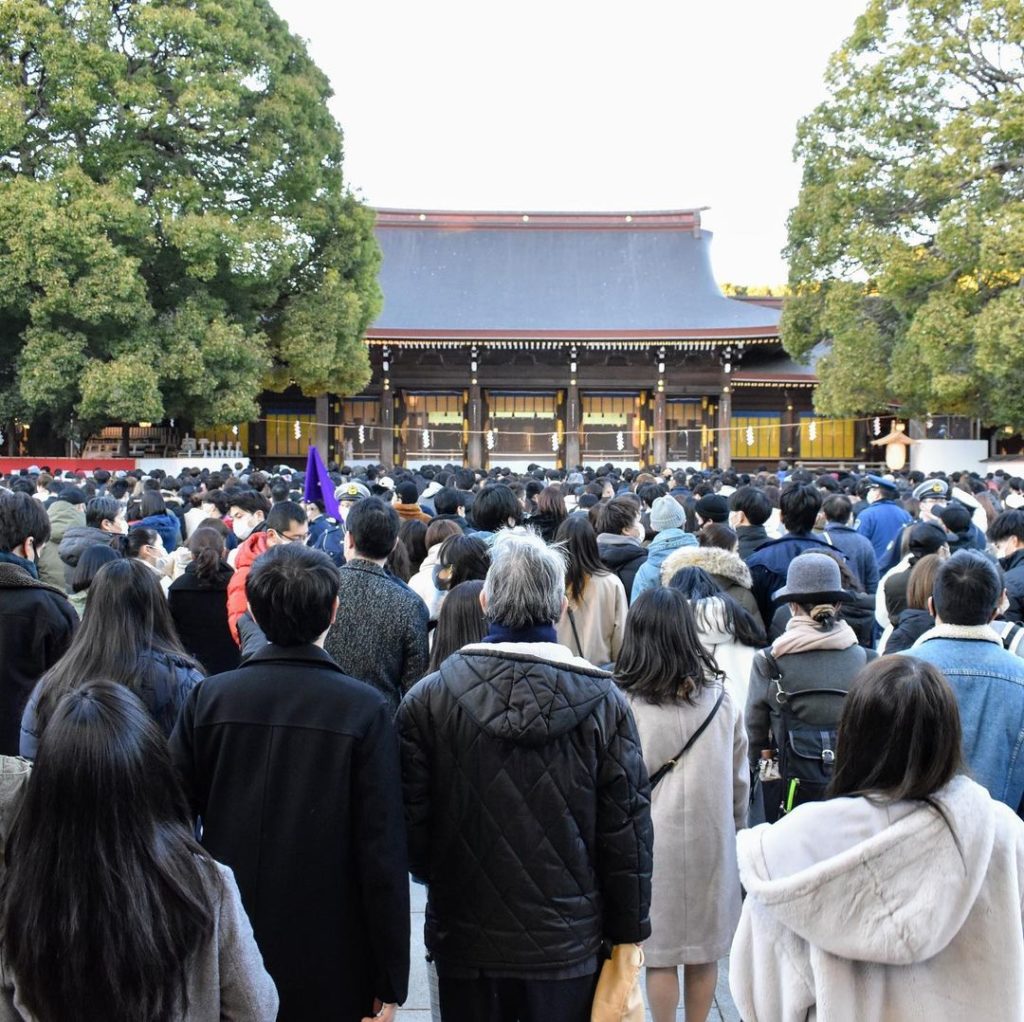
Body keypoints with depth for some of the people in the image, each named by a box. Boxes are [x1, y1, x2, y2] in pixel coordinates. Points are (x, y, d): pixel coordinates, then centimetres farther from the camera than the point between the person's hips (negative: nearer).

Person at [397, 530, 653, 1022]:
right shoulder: (603, 703, -11)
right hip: (567, 944, 0)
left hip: (464, 941, 1)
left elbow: (410, 822, -5)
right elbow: (628, 829, -7)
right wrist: (627, 934, 6)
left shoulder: (427, 699, -11)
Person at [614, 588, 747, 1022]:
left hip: (654, 843, -3)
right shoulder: (722, 698, -3)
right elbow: (740, 780, 6)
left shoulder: (625, 703, -15)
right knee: (704, 952, 16)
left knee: (660, 953, 10)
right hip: (712, 840, 3)